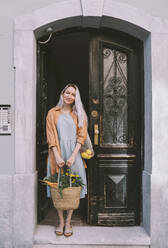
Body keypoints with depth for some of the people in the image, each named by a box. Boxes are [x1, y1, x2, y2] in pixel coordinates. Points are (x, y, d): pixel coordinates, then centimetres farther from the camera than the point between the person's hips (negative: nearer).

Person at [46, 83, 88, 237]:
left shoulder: (79, 114, 9)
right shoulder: (53, 113, 7)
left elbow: (81, 136, 1)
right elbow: (51, 137, 0)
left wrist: (73, 156, -11)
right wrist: (57, 156, -11)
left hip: (74, 154, 0)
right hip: (57, 153, 0)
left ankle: (68, 222, 14)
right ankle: (61, 221, 16)